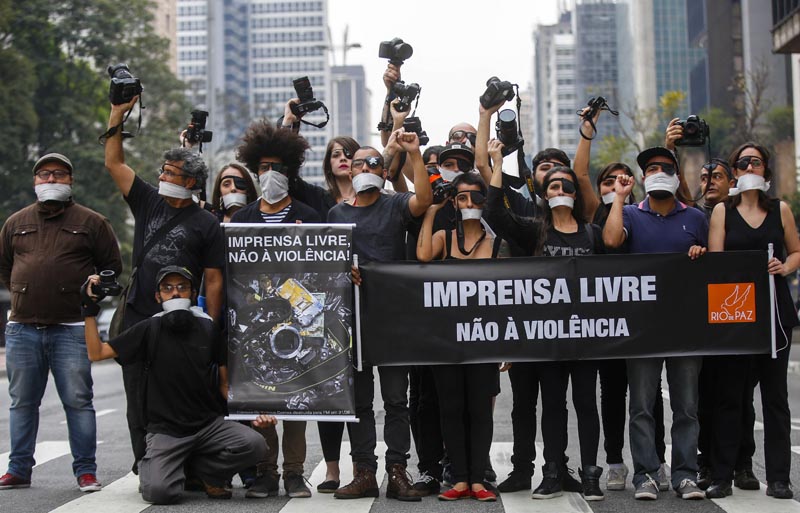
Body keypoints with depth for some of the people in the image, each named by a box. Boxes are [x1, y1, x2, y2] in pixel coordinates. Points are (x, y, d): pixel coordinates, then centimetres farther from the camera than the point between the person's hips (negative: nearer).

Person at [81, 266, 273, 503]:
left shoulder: (209, 330, 5)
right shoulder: (150, 329, 1)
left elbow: (225, 385, 9)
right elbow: (96, 353, 2)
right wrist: (90, 309, -7)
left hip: (209, 424, 2)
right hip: (165, 430, -2)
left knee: (255, 445, -24)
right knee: (160, 491, -26)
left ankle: (200, 468, 3)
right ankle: (150, 469, 13)